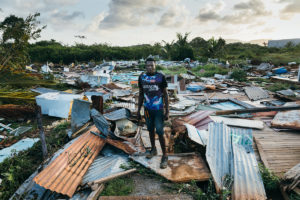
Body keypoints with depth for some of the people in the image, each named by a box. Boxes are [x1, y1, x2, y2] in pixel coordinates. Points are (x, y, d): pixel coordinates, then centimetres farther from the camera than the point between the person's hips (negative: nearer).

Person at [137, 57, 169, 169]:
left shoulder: (161, 77, -9)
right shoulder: (142, 77, 1)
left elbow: (165, 94, -5)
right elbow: (141, 94, 9)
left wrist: (167, 111, -7)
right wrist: (138, 110, 9)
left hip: (159, 109, -4)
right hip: (147, 109, 4)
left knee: (160, 132, -4)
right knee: (150, 130, 16)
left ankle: (164, 156, 12)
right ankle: (153, 149, 37)